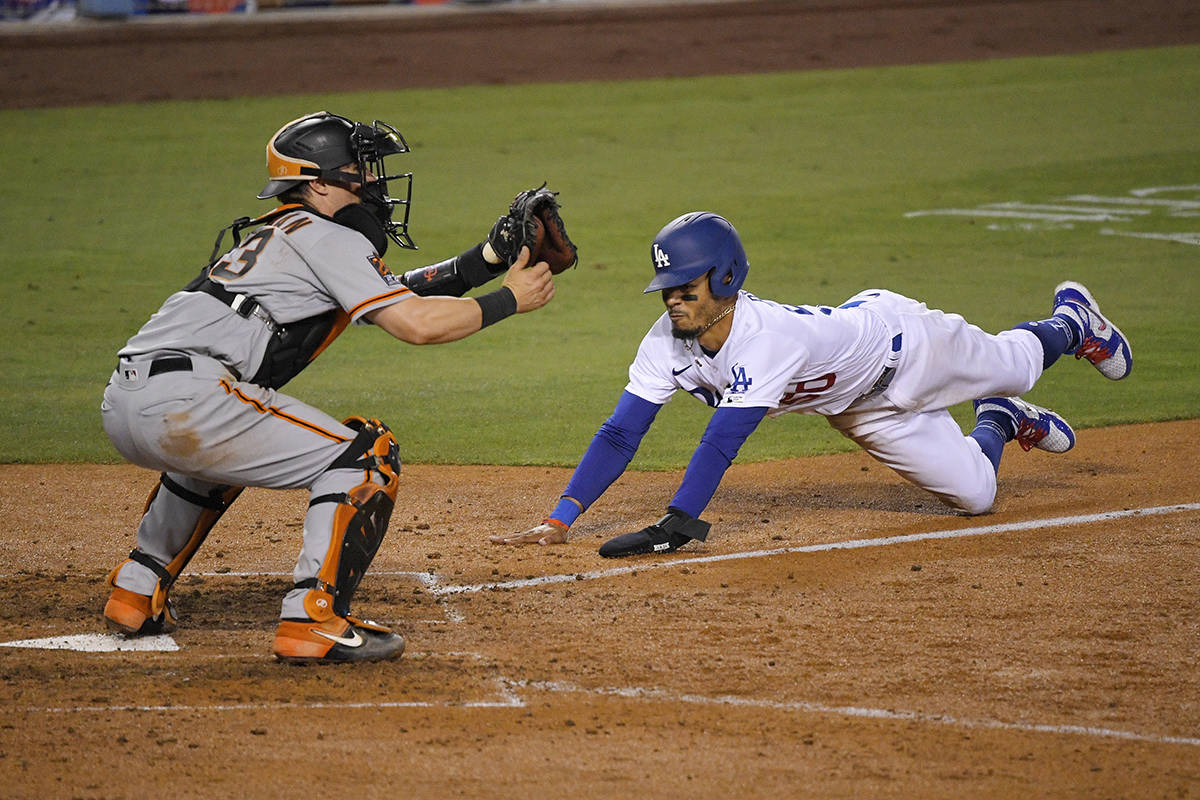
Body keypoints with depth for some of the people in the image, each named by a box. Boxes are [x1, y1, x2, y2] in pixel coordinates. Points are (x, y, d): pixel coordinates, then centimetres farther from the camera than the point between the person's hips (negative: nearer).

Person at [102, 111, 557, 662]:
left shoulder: (271, 236, 31)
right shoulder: (324, 237, 3)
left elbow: (397, 294, 32)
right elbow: (417, 324, -6)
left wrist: (486, 260, 24)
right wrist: (509, 301, 6)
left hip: (120, 408, 10)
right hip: (184, 401, -10)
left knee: (216, 452, 42)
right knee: (365, 455, -3)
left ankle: (136, 594, 36)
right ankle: (313, 617, -11)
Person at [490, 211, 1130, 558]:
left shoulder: (767, 339, -46)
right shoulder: (668, 345, -27)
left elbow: (721, 443, -54)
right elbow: (619, 435, -29)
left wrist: (673, 527, -62)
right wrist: (559, 520, -40)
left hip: (900, 338, -5)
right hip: (854, 406, 5)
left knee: (1014, 366, 24)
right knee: (973, 494, 14)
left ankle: (1071, 322, 57)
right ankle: (1001, 424, 45)